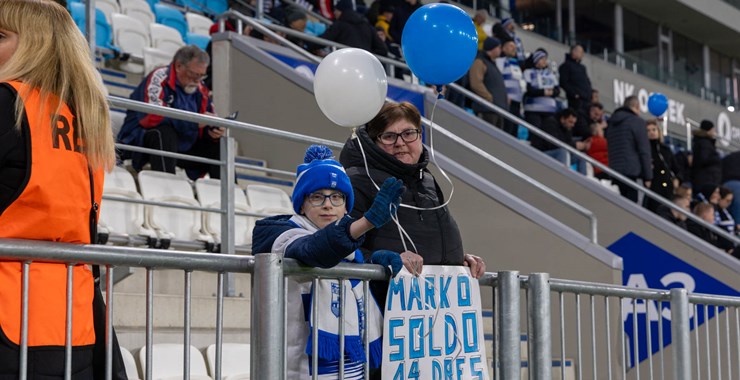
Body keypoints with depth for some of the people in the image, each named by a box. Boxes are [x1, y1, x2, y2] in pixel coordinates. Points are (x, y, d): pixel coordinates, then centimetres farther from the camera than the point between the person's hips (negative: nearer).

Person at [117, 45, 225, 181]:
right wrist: (194, 122, -27)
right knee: (165, 133, -35)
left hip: (183, 148, 7)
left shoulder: (200, 89, 7)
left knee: (218, 145, 0)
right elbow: (152, 117, -27)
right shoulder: (159, 78, -14)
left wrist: (213, 131, -15)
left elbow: (203, 129, 11)